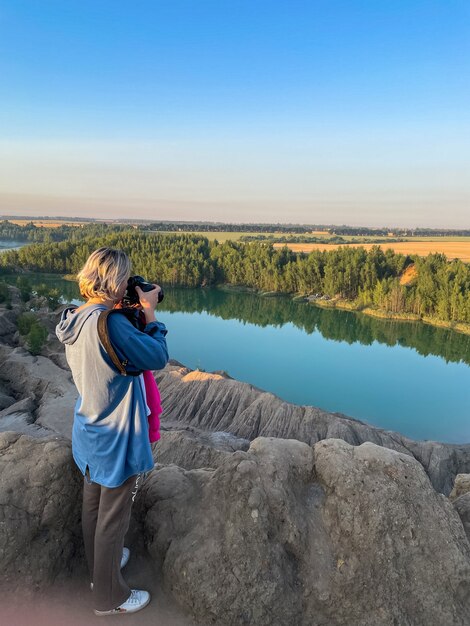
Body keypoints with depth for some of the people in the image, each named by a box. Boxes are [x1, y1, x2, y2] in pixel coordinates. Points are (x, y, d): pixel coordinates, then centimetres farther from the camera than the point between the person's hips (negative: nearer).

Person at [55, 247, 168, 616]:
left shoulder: (75, 320, -3)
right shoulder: (109, 323, -30)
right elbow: (158, 357, -22)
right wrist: (150, 313, -13)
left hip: (90, 433, 9)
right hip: (117, 439, -9)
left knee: (93, 506, 26)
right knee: (113, 519, 11)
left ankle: (100, 565, 49)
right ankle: (109, 597, 31)